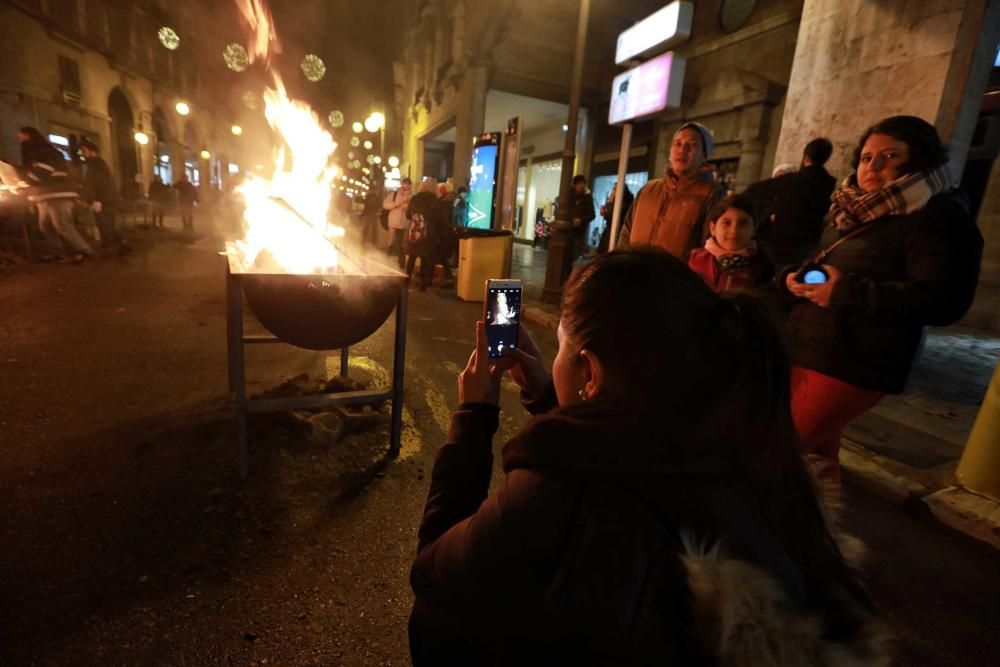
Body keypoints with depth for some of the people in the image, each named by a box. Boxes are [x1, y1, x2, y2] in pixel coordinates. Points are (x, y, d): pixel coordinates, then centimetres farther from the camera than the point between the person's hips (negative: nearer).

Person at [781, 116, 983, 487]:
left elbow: (943, 300, -22)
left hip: (849, 367, -9)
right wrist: (794, 278, -2)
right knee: (818, 449, 21)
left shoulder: (939, 217, -10)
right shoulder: (858, 213, 16)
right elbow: (817, 264, 23)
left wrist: (845, 291, -27)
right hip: (807, 353, 9)